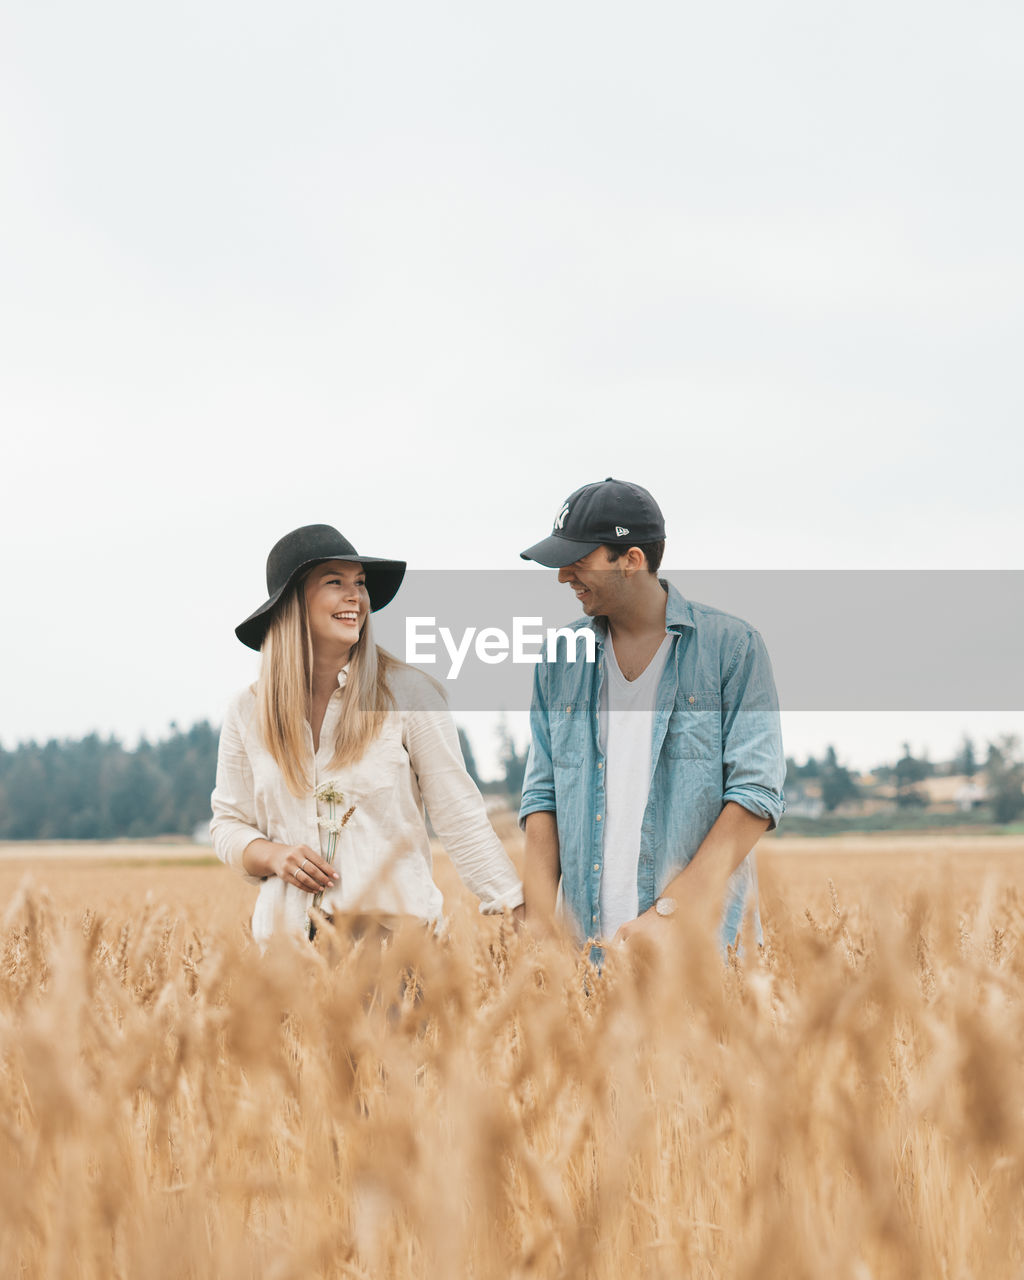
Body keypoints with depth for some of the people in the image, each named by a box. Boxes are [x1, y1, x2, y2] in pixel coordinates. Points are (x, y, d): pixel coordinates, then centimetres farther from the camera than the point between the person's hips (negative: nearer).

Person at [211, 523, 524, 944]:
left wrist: (519, 920, -10)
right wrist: (272, 856, -8)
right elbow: (228, 823, 14)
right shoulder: (248, 712, 5)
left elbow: (460, 816, -4)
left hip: (396, 923, -2)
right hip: (287, 927, 2)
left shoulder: (408, 692, -3)